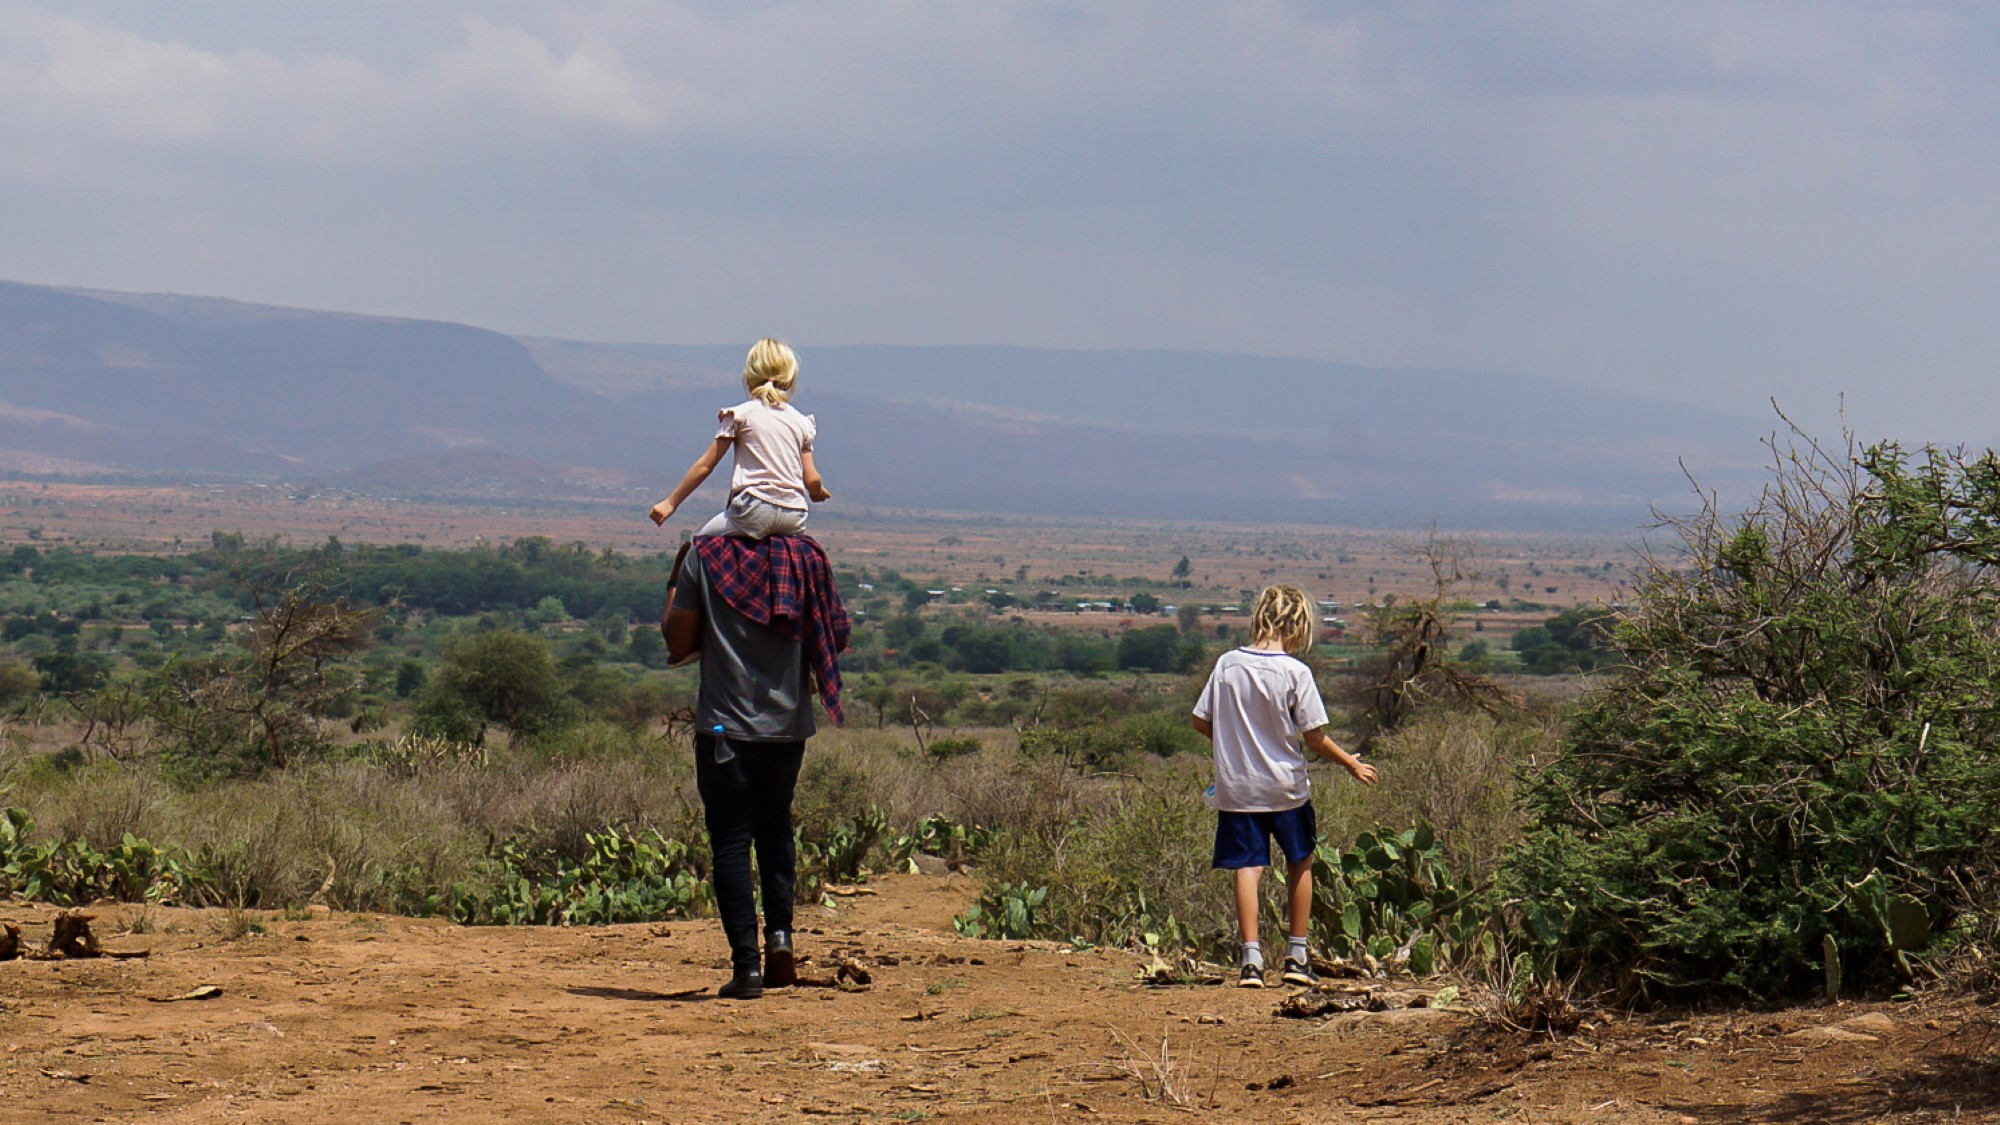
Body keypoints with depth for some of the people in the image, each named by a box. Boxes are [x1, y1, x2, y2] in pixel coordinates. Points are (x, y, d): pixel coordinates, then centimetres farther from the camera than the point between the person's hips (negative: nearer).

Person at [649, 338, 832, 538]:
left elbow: (705, 465, 5)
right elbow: (812, 480, 9)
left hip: (754, 510, -4)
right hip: (794, 518, 4)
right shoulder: (802, 421, 14)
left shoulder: (739, 414, 5)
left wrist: (671, 503, 12)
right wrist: (818, 492, 34)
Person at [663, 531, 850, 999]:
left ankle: (747, 963, -5)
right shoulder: (806, 557, 0)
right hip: (788, 723, 3)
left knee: (731, 839, 2)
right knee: (775, 825, 22)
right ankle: (779, 930, 6)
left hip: (725, 725, -3)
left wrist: (675, 584, 11)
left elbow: (678, 644, -3)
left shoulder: (704, 556, -6)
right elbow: (837, 634, 2)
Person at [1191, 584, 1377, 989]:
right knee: (1300, 864, 16)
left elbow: (1201, 721, 4)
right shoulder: (1295, 672, -13)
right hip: (1285, 786, -2)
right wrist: (1352, 764, 5)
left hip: (1236, 788, 2)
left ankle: (1251, 959, -9)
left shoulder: (1227, 664, -2)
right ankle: (1297, 956, 20)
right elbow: (1315, 738, -11)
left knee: (1248, 868, 2)